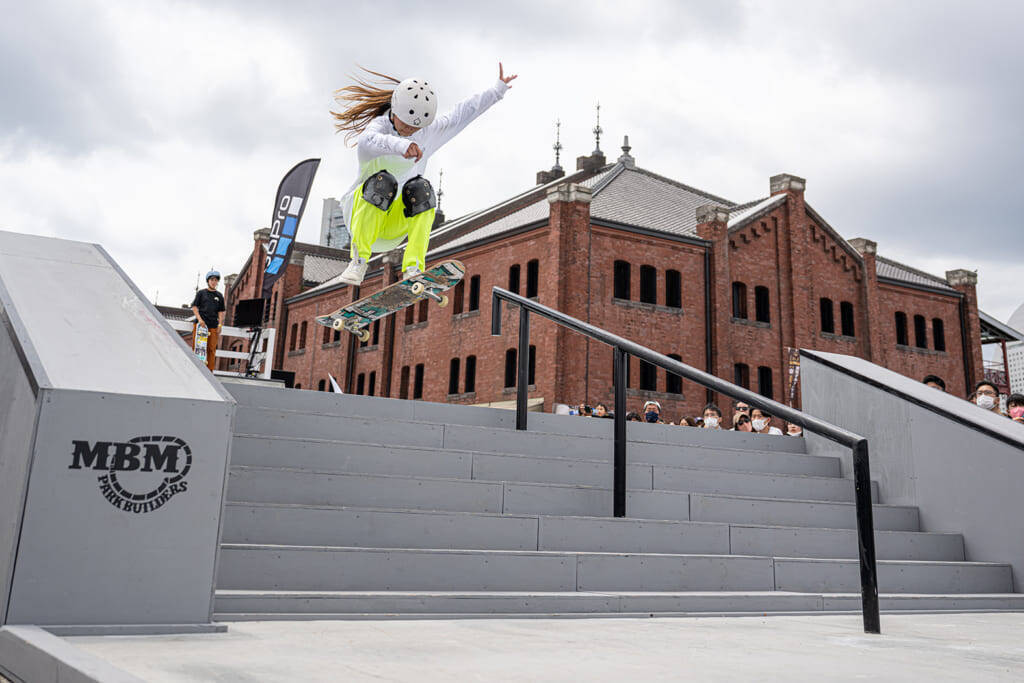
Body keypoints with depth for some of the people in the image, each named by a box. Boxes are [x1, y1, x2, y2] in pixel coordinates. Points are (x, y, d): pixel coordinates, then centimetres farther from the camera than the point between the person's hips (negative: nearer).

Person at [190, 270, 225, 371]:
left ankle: (209, 371, 1)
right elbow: (194, 307, 5)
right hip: (200, 324, -2)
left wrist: (220, 325, 3)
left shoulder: (219, 296, 15)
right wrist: (199, 319, -9)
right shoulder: (201, 293, 9)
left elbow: (221, 312, 14)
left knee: (211, 349, -2)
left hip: (213, 326, 2)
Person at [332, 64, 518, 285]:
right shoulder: (379, 125, -11)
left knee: (421, 189, -26)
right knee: (383, 181, -34)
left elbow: (462, 113, 15)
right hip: (362, 212, -4)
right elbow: (366, 142, -36)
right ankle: (358, 261, -33)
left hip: (397, 220, 4)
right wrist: (400, 145, -56)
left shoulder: (428, 133, 6)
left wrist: (498, 88, 17)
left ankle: (413, 270, -32)